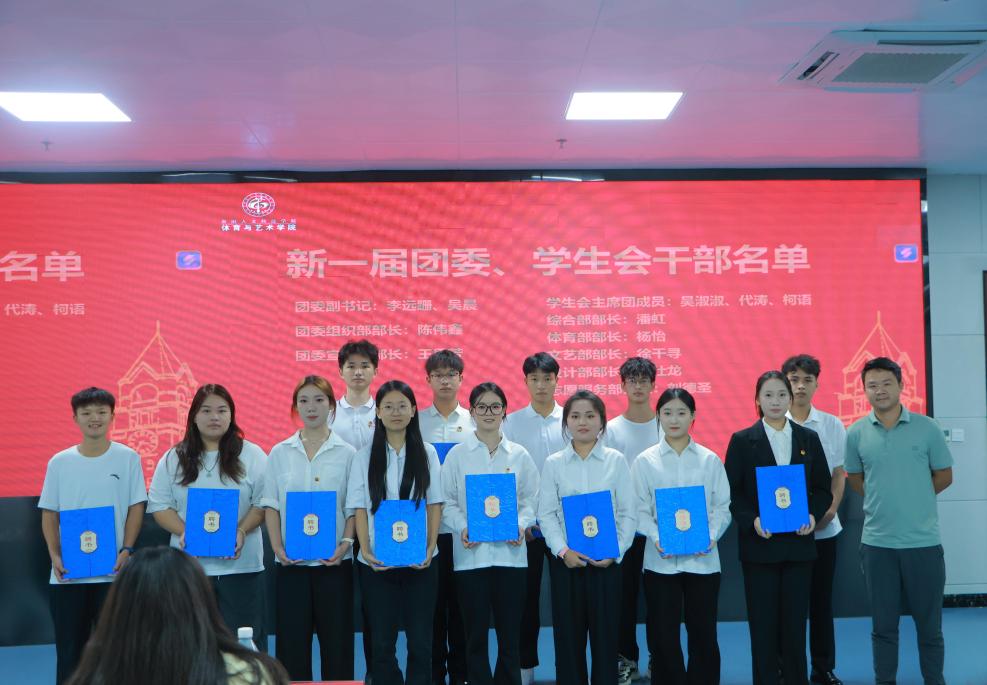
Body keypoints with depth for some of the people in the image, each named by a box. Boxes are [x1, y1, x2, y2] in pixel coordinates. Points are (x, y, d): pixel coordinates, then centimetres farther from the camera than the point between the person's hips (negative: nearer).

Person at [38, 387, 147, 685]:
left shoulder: (128, 458, 0)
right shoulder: (59, 462, 4)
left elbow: (136, 508, 0)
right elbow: (49, 513, 6)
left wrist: (127, 550, -11)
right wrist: (55, 555, -6)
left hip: (113, 571, -1)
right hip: (68, 572, 2)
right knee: (68, 649, 9)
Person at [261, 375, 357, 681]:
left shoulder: (347, 453, 2)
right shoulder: (279, 453, 6)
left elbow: (355, 507, 2)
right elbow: (271, 505, 5)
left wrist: (346, 542, -13)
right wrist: (277, 546, -8)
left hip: (334, 561, -1)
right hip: (291, 562, 1)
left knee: (336, 641, 4)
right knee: (291, 643, 5)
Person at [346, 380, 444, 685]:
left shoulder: (427, 453, 5)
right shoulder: (365, 456, 4)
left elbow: (435, 505, 4)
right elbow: (359, 508, 2)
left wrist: (430, 548, -7)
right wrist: (366, 551, -11)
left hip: (419, 559, 0)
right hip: (377, 561, 0)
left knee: (420, 640, 3)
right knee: (382, 641, 4)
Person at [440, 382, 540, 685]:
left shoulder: (519, 455, 7)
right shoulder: (457, 454, 3)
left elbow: (531, 499, 8)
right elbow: (447, 501, 1)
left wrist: (521, 524, -10)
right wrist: (462, 527, -15)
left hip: (510, 551, 1)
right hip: (471, 552, -1)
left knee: (510, 631, 6)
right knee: (476, 632, 5)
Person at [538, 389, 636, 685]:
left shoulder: (616, 460, 3)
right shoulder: (553, 463, 4)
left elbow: (628, 513, 1)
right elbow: (546, 514, 0)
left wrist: (615, 552, -9)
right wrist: (563, 550, -12)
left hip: (606, 560, 0)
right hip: (565, 560, 0)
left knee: (605, 633, 4)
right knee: (568, 635, 6)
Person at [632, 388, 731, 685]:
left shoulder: (710, 460, 5)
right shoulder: (644, 461, 2)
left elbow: (722, 506, 4)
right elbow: (641, 510, 0)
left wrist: (712, 536, -14)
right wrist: (656, 538, -17)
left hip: (702, 559, 1)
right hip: (661, 560, 0)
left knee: (703, 634, 7)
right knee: (663, 636, 5)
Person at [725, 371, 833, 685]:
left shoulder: (808, 438, 7)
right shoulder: (742, 440, 0)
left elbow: (823, 488, 9)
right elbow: (732, 492, -2)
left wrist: (813, 515, -9)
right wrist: (752, 521, -17)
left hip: (798, 543, 2)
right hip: (759, 544, -2)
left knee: (795, 621, 8)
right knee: (763, 624, 4)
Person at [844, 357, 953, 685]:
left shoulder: (926, 428, -3)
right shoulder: (856, 433, 0)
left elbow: (944, 476, 6)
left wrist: (913, 498, 5)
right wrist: (882, 500, 4)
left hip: (923, 541, -1)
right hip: (876, 542, 1)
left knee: (929, 624, 9)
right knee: (883, 625, 10)